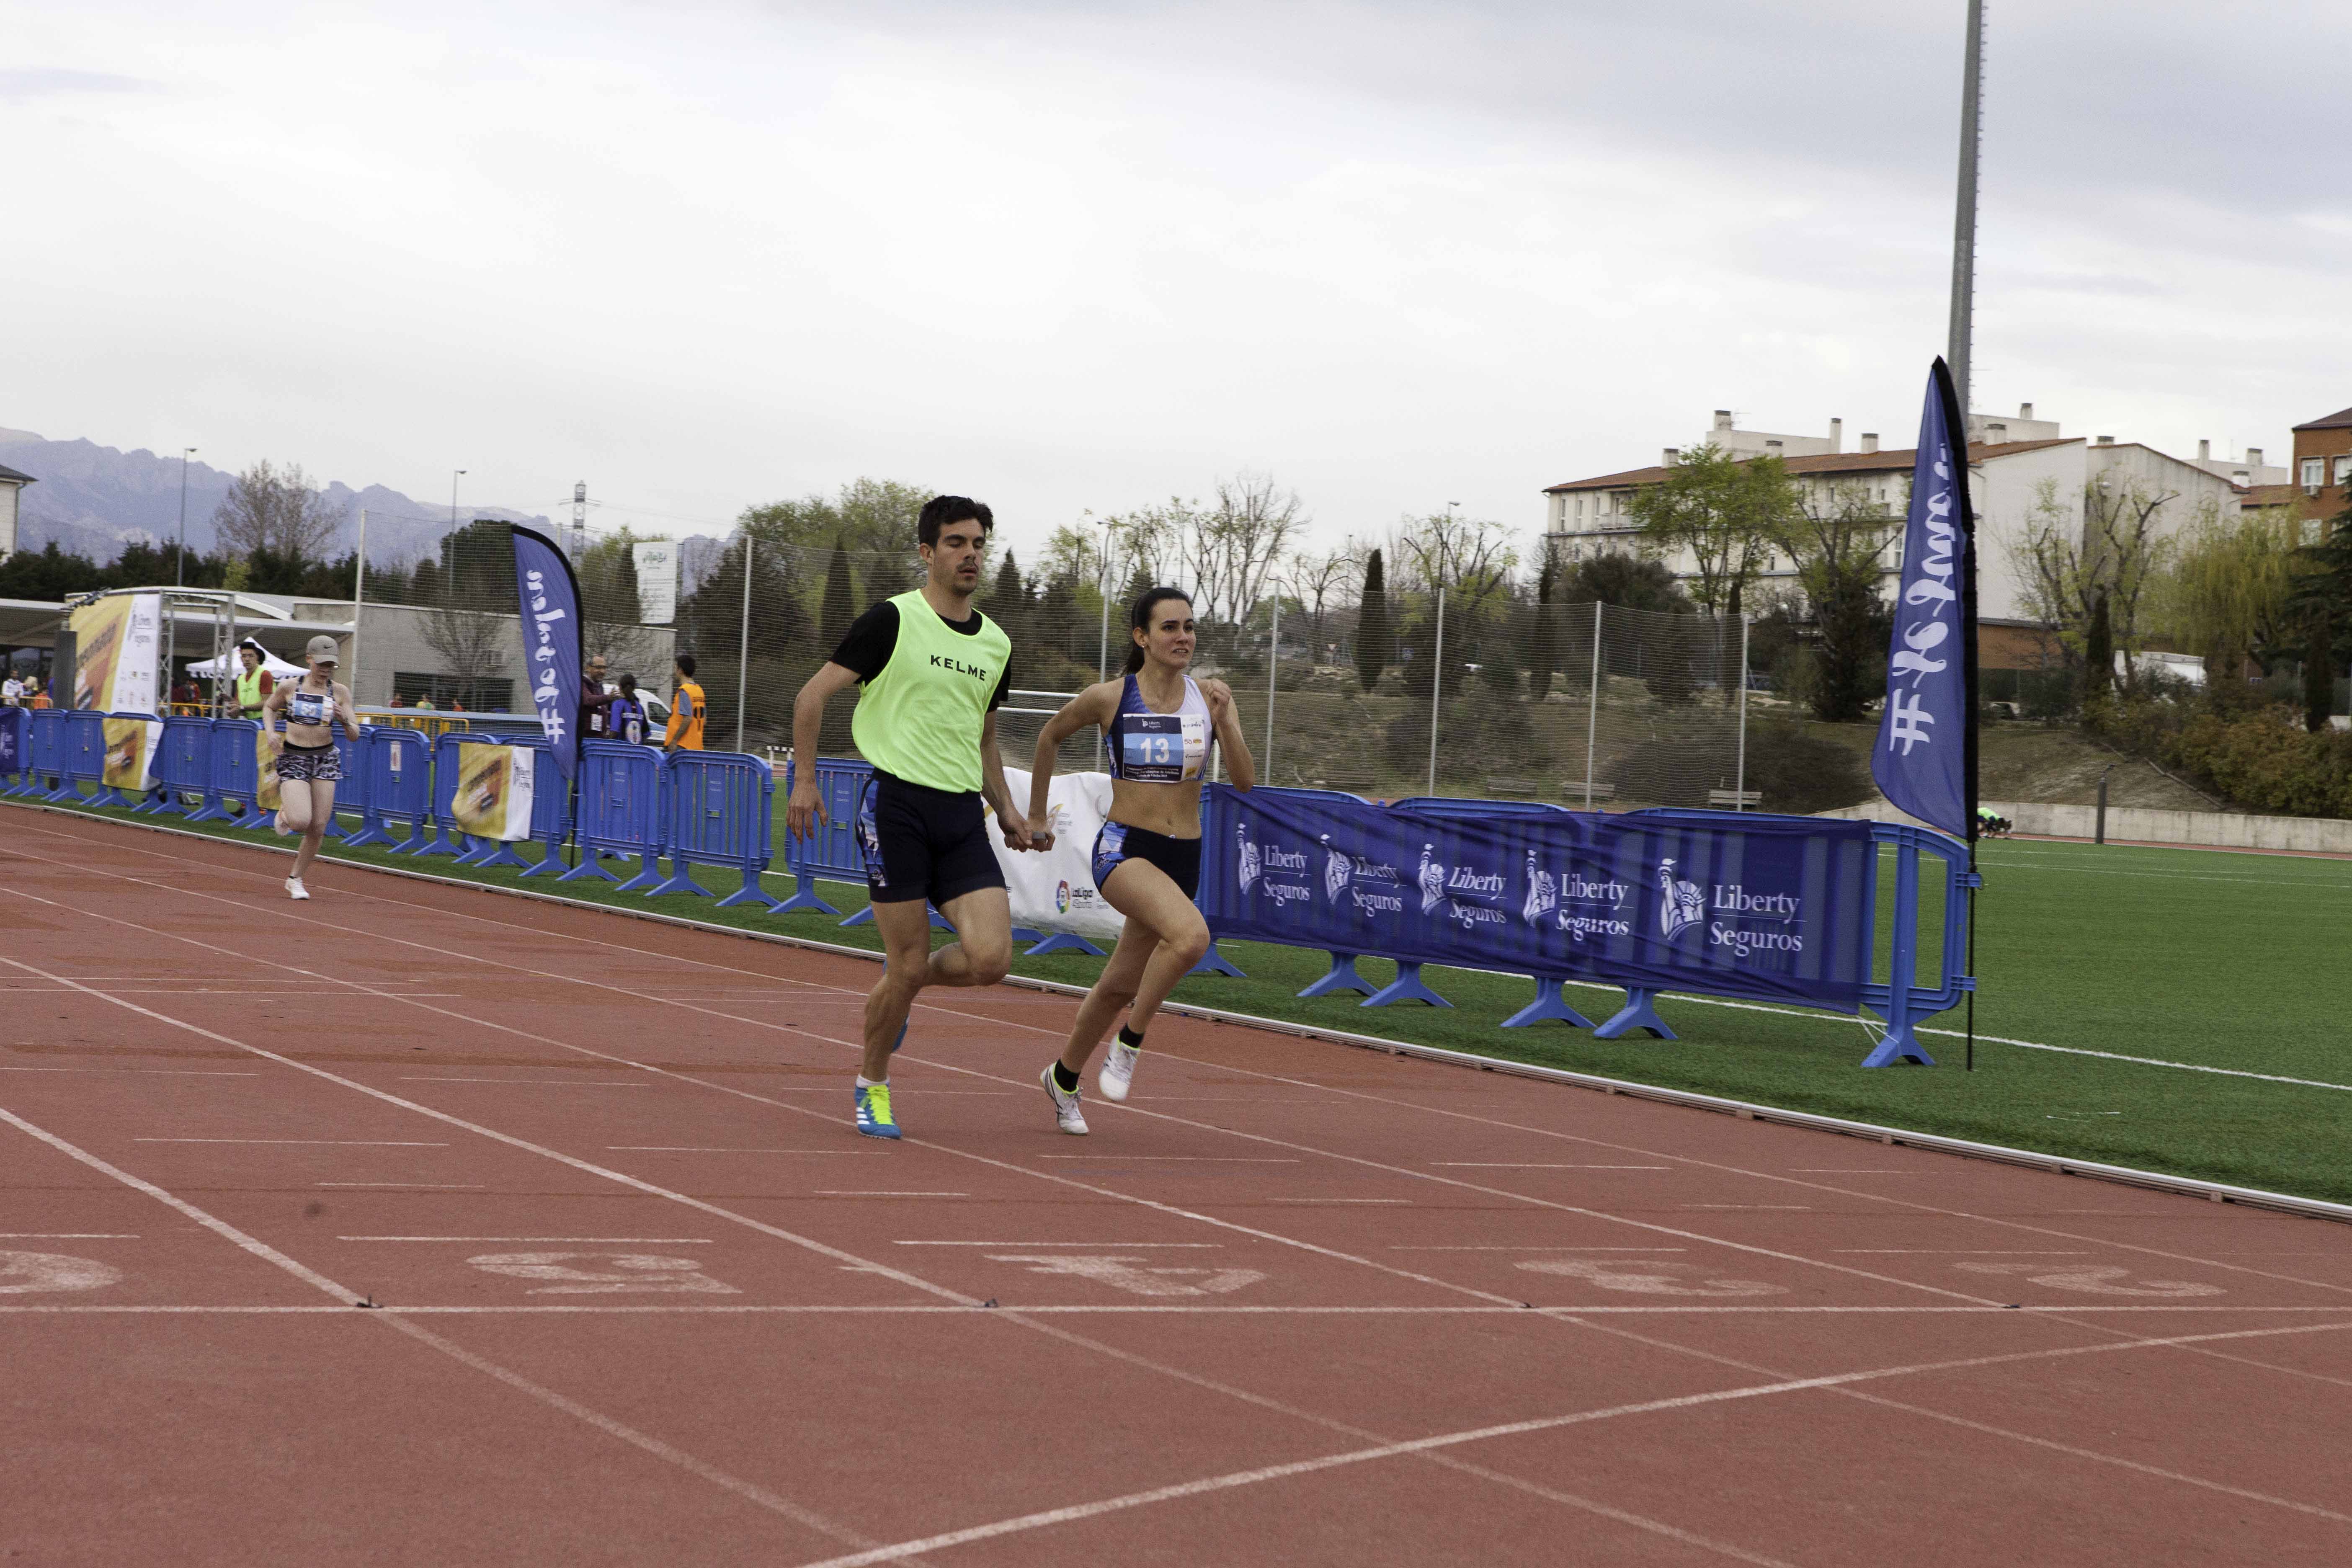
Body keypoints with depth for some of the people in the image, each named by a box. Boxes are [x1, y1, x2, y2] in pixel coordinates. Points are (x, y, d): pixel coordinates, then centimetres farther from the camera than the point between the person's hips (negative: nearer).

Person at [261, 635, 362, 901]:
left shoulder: (340, 692, -2)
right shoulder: (289, 687, -4)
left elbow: (354, 735, -3)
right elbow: (269, 708, 17)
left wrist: (344, 719, -23)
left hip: (325, 759, 2)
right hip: (293, 759, -2)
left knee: (318, 827, 0)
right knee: (301, 822, -18)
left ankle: (296, 879, 18)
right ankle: (285, 811, 20)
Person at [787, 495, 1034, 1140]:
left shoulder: (997, 644, 14)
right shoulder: (894, 620, -4)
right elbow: (812, 695, -1)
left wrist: (1005, 807, 14)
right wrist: (805, 778, -7)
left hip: (963, 814, 5)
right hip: (897, 802, -5)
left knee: (990, 958, -11)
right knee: (909, 965, -4)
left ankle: (903, 980, 22)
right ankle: (871, 1086, 20)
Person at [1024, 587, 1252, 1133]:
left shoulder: (1210, 698, 0)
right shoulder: (1108, 698, -6)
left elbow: (1245, 780, -7)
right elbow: (1050, 736, 12)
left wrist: (1224, 723, -23)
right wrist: (1036, 816, 18)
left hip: (1183, 858, 4)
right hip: (1124, 848, -4)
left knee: (1120, 985, 17)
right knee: (1192, 935, -32)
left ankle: (1063, 1078, 42)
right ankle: (1128, 1045, -12)